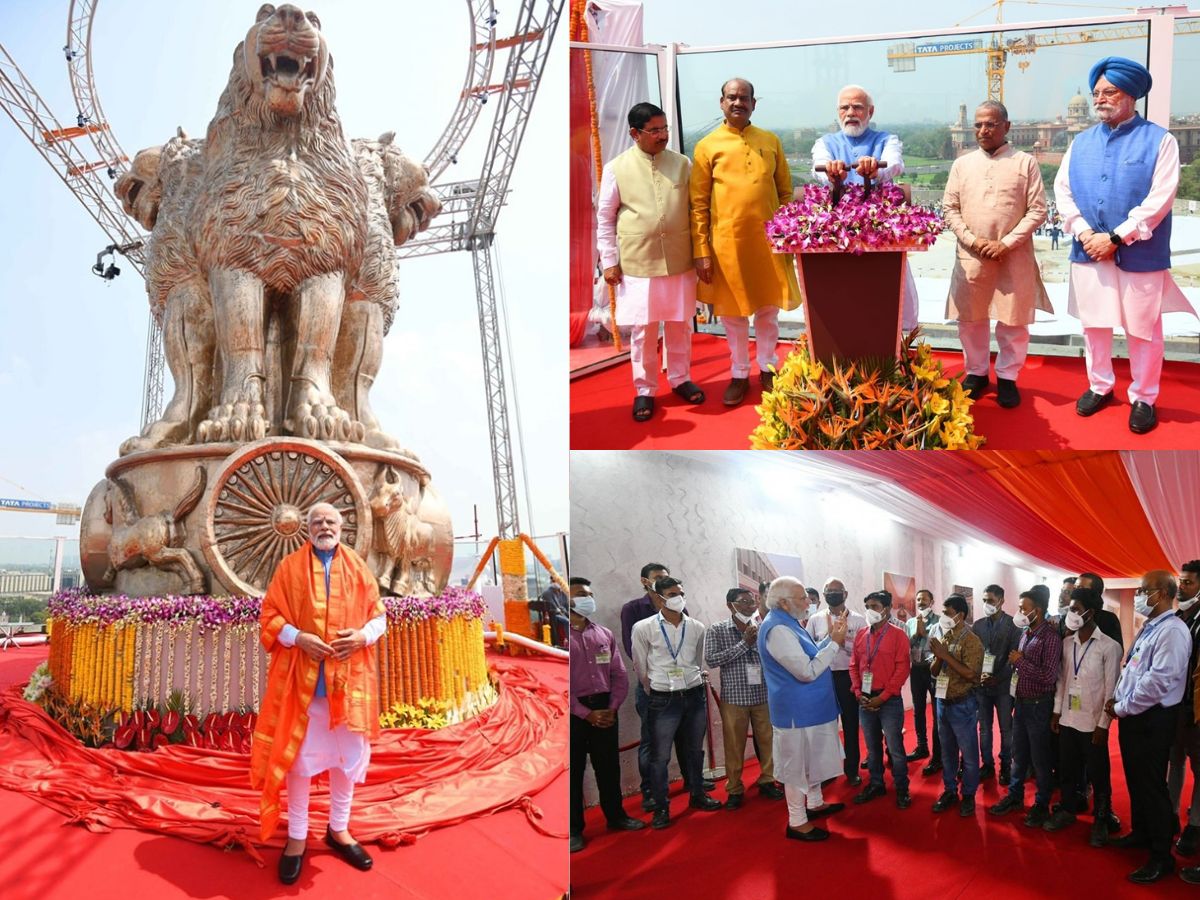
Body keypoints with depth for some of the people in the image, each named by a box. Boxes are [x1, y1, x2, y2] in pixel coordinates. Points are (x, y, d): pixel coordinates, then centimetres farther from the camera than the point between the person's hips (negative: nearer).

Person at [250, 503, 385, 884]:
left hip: (349, 677, 2)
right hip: (302, 678, -2)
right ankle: (296, 838, 15)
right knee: (299, 756, 3)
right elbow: (269, 617, 0)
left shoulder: (359, 568, 7)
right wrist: (298, 638, -17)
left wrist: (363, 635, -12)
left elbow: (378, 614, 8)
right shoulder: (290, 567, 1)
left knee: (347, 755, 10)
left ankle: (338, 829, 26)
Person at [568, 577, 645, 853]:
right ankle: (574, 828, 11)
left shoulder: (604, 634, 9)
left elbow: (619, 675, 10)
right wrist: (586, 713, -15)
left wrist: (612, 708, -4)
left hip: (604, 709, 5)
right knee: (573, 771, 2)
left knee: (609, 766, 14)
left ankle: (615, 815, 30)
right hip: (574, 712, -5)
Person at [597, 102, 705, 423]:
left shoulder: (682, 163, 3)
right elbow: (605, 218, 2)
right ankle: (644, 390, 16)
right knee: (643, 329, 4)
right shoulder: (616, 168, -3)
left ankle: (680, 379, 30)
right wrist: (609, 261, -1)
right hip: (637, 262, -2)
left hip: (679, 260, 2)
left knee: (680, 324, 13)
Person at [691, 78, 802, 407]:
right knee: (733, 313, 9)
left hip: (768, 240, 2)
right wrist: (701, 251, -7)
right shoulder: (707, 146, -1)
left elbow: (786, 192, 11)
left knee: (768, 309, 12)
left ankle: (767, 368, 29)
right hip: (727, 243, -2)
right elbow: (698, 204, -3)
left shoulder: (771, 141, 6)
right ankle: (739, 374, 24)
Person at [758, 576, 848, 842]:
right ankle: (797, 822, 11)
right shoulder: (777, 629, -25)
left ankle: (814, 803, 39)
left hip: (810, 707, 10)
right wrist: (835, 643, -21)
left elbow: (807, 657, 17)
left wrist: (830, 638, 5)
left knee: (812, 758, 23)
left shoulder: (788, 624, 9)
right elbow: (807, 671, -27)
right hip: (796, 710, -10)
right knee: (797, 765, 1)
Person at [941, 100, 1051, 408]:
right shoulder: (962, 164, 6)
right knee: (970, 319, 10)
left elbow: (1037, 211, -4)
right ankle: (976, 372, 27)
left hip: (1014, 258, -2)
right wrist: (972, 240, -8)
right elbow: (950, 208, 6)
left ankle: (1007, 377, 19)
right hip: (971, 256, 2)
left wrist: (1007, 244, -12)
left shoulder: (1025, 163, -1)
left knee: (1014, 321, 4)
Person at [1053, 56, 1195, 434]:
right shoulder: (1081, 142, 10)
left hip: (1140, 257, -4)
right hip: (1089, 252, 4)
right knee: (1093, 323, 13)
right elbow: (1063, 189, 5)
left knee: (1143, 330, 3)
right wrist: (1084, 233, -10)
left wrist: (1116, 238, -17)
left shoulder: (1160, 140, -5)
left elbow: (1160, 198, -12)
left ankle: (1143, 399, 16)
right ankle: (1099, 386, 29)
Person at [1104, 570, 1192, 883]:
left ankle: (1161, 857, 7)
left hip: (1152, 719, -9)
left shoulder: (1172, 631, -19)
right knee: (1135, 780, 20)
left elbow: (1158, 681, -25)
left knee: (1152, 786, -2)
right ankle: (1140, 833, 36)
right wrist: (1117, 699, 6)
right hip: (1132, 717, 9)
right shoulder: (1148, 629, 12)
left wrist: (1122, 708, -16)